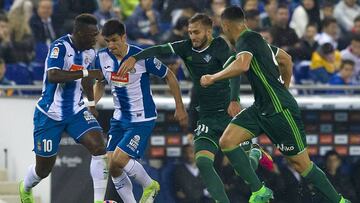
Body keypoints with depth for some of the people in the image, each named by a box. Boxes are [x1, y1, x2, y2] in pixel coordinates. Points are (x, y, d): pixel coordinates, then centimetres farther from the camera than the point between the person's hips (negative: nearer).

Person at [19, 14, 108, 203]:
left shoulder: (89, 52, 2)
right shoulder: (60, 47, -21)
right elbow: (52, 76, -38)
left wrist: (91, 103, 26)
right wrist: (87, 72, -38)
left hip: (76, 112, 5)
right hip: (50, 115, -5)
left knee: (99, 149, -19)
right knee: (43, 169, 8)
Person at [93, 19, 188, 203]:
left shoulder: (142, 56, -18)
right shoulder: (102, 57, -3)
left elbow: (169, 76, -5)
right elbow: (100, 83, 17)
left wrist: (180, 108, -1)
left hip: (142, 119, -6)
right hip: (119, 118, 6)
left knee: (118, 161, -17)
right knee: (112, 167, -2)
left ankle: (149, 185, 9)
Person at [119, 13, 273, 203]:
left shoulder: (220, 46, -10)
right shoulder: (187, 48, 4)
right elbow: (160, 50, -5)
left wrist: (234, 100, -39)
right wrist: (134, 58, -22)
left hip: (230, 113, -4)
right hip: (207, 118, 4)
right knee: (203, 162, -18)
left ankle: (256, 155, 35)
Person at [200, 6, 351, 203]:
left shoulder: (247, 39, -14)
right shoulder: (255, 39, 14)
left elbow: (243, 65, -34)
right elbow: (286, 59, 27)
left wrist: (212, 78, -22)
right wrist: (284, 88, 37)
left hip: (280, 110, -9)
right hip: (261, 109, 9)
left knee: (300, 163, -1)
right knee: (227, 141, -5)